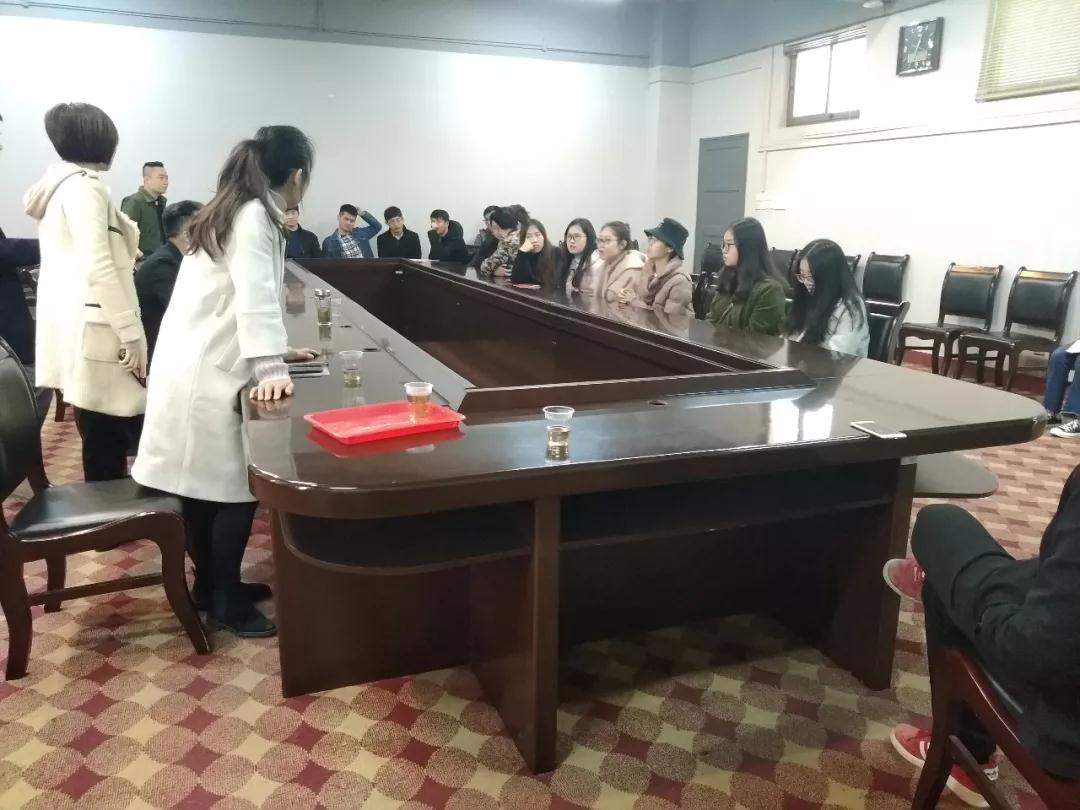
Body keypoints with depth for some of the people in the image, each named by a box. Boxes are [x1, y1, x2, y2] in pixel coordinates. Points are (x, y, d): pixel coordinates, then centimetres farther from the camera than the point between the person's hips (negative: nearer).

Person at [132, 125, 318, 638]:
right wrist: (271, 368, -30)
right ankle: (224, 601, 11)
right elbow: (255, 298, -24)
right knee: (234, 488, -1)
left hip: (203, 367, 9)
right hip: (207, 376, -9)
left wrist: (269, 354, 25)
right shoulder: (256, 216, -12)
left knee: (208, 487, 14)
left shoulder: (237, 211, 17)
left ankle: (213, 585, 26)